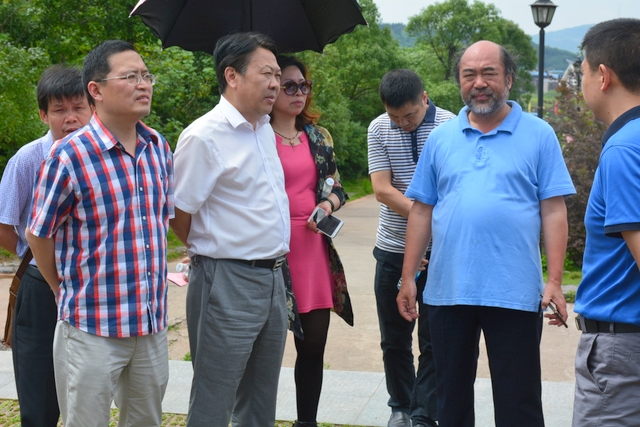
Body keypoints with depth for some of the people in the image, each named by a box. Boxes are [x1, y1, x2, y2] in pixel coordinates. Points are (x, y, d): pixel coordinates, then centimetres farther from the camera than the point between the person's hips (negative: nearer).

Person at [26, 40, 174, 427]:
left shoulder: (160, 148, 3)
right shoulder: (69, 156, -15)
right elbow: (39, 236, -6)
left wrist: (153, 296, 13)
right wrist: (69, 293, 6)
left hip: (153, 323, 5)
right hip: (92, 328, -5)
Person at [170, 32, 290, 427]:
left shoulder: (266, 129, 11)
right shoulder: (204, 136, -14)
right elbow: (179, 216, -11)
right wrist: (213, 251, 4)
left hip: (273, 278, 8)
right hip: (228, 284, -8)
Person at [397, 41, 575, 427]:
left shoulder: (538, 135, 1)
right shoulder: (441, 138, 10)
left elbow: (553, 212, -3)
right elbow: (422, 212, 10)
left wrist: (555, 282, -10)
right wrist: (409, 277, 6)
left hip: (515, 293, -3)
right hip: (447, 290, 3)